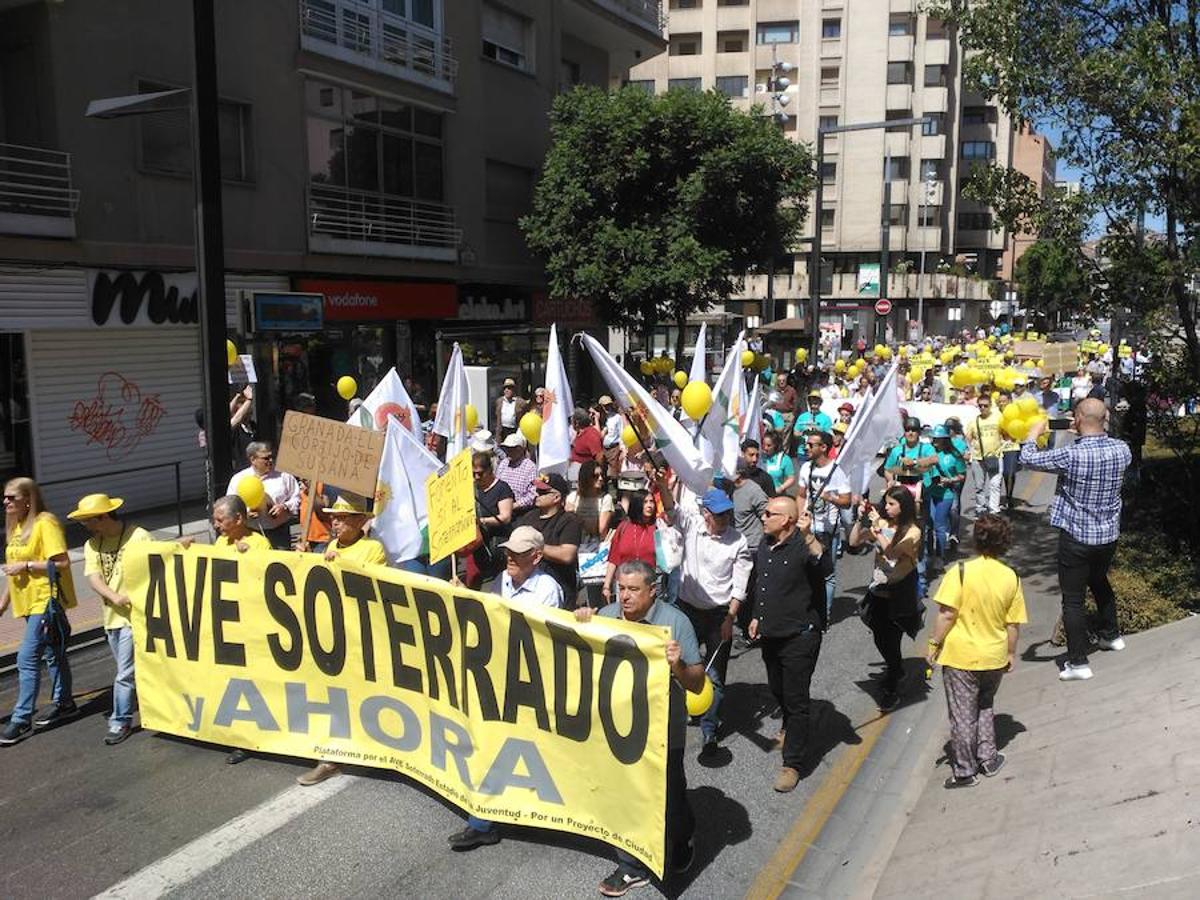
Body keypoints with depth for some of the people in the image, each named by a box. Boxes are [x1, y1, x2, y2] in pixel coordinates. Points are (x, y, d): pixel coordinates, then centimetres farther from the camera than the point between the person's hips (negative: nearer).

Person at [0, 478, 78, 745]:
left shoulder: (45, 523, -13)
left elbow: (62, 562, -20)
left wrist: (26, 565, -19)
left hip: (47, 601, -9)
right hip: (29, 602, 9)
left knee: (27, 658, -9)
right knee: (52, 654, 17)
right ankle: (64, 704, 28)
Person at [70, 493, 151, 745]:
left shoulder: (138, 537, -11)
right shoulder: (92, 544, 7)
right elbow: (93, 577, -3)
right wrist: (114, 596, -21)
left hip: (134, 615, -7)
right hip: (111, 616, 7)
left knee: (125, 673, -5)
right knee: (127, 669, 16)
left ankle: (120, 722, 7)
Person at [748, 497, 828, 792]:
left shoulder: (802, 546, -20)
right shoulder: (765, 543, 4)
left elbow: (824, 564, -42)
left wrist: (807, 534, -49)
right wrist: (756, 616, 20)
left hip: (799, 636, -8)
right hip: (770, 633, 8)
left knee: (796, 699, 1)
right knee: (777, 690, 24)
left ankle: (792, 763, 11)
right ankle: (790, 727, 52)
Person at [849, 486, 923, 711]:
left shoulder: (912, 532, -13)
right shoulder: (882, 524, 0)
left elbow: (891, 551, -27)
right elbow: (854, 542, 0)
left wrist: (877, 529, -31)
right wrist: (861, 519, -11)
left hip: (899, 596, -5)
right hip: (878, 591, 6)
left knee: (891, 641, 1)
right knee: (880, 639, 17)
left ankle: (891, 690, 18)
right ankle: (897, 669, 45)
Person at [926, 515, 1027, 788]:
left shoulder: (962, 572, -17)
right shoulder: (1011, 577, -4)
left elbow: (947, 614, -19)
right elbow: (1014, 623, 1)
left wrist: (934, 644, -8)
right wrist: (1011, 653, 14)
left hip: (960, 655, -4)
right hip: (994, 656, 4)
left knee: (963, 715, 8)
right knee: (985, 707, 26)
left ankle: (964, 771, 16)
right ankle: (988, 759, 31)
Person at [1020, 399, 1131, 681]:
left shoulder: (1070, 455, -25)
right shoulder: (1121, 449, -8)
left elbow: (1028, 459, -14)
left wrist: (1034, 432, 2)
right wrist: (1098, 431, 18)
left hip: (1076, 536, -6)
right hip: (1109, 534, 6)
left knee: (1073, 599, 3)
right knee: (1100, 581, 31)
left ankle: (1078, 662, 6)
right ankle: (1111, 635, 46)